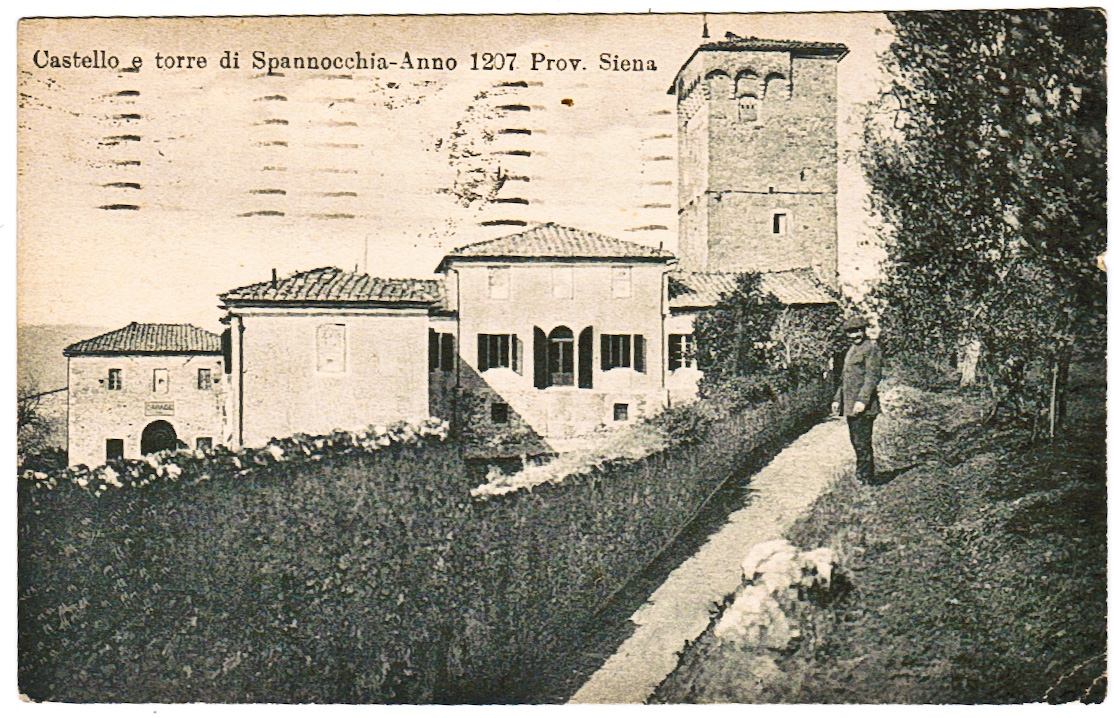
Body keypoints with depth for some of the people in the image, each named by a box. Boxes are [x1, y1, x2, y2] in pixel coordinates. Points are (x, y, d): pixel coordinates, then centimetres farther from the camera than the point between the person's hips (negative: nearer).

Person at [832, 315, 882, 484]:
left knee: (863, 443, -6)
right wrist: (837, 399, 20)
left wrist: (862, 400, -22)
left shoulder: (871, 349, -8)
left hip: (862, 406, -9)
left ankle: (867, 479, 0)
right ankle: (860, 474, 25)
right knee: (856, 442, 15)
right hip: (850, 406, 9)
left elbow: (873, 377, -16)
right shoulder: (852, 350, 20)